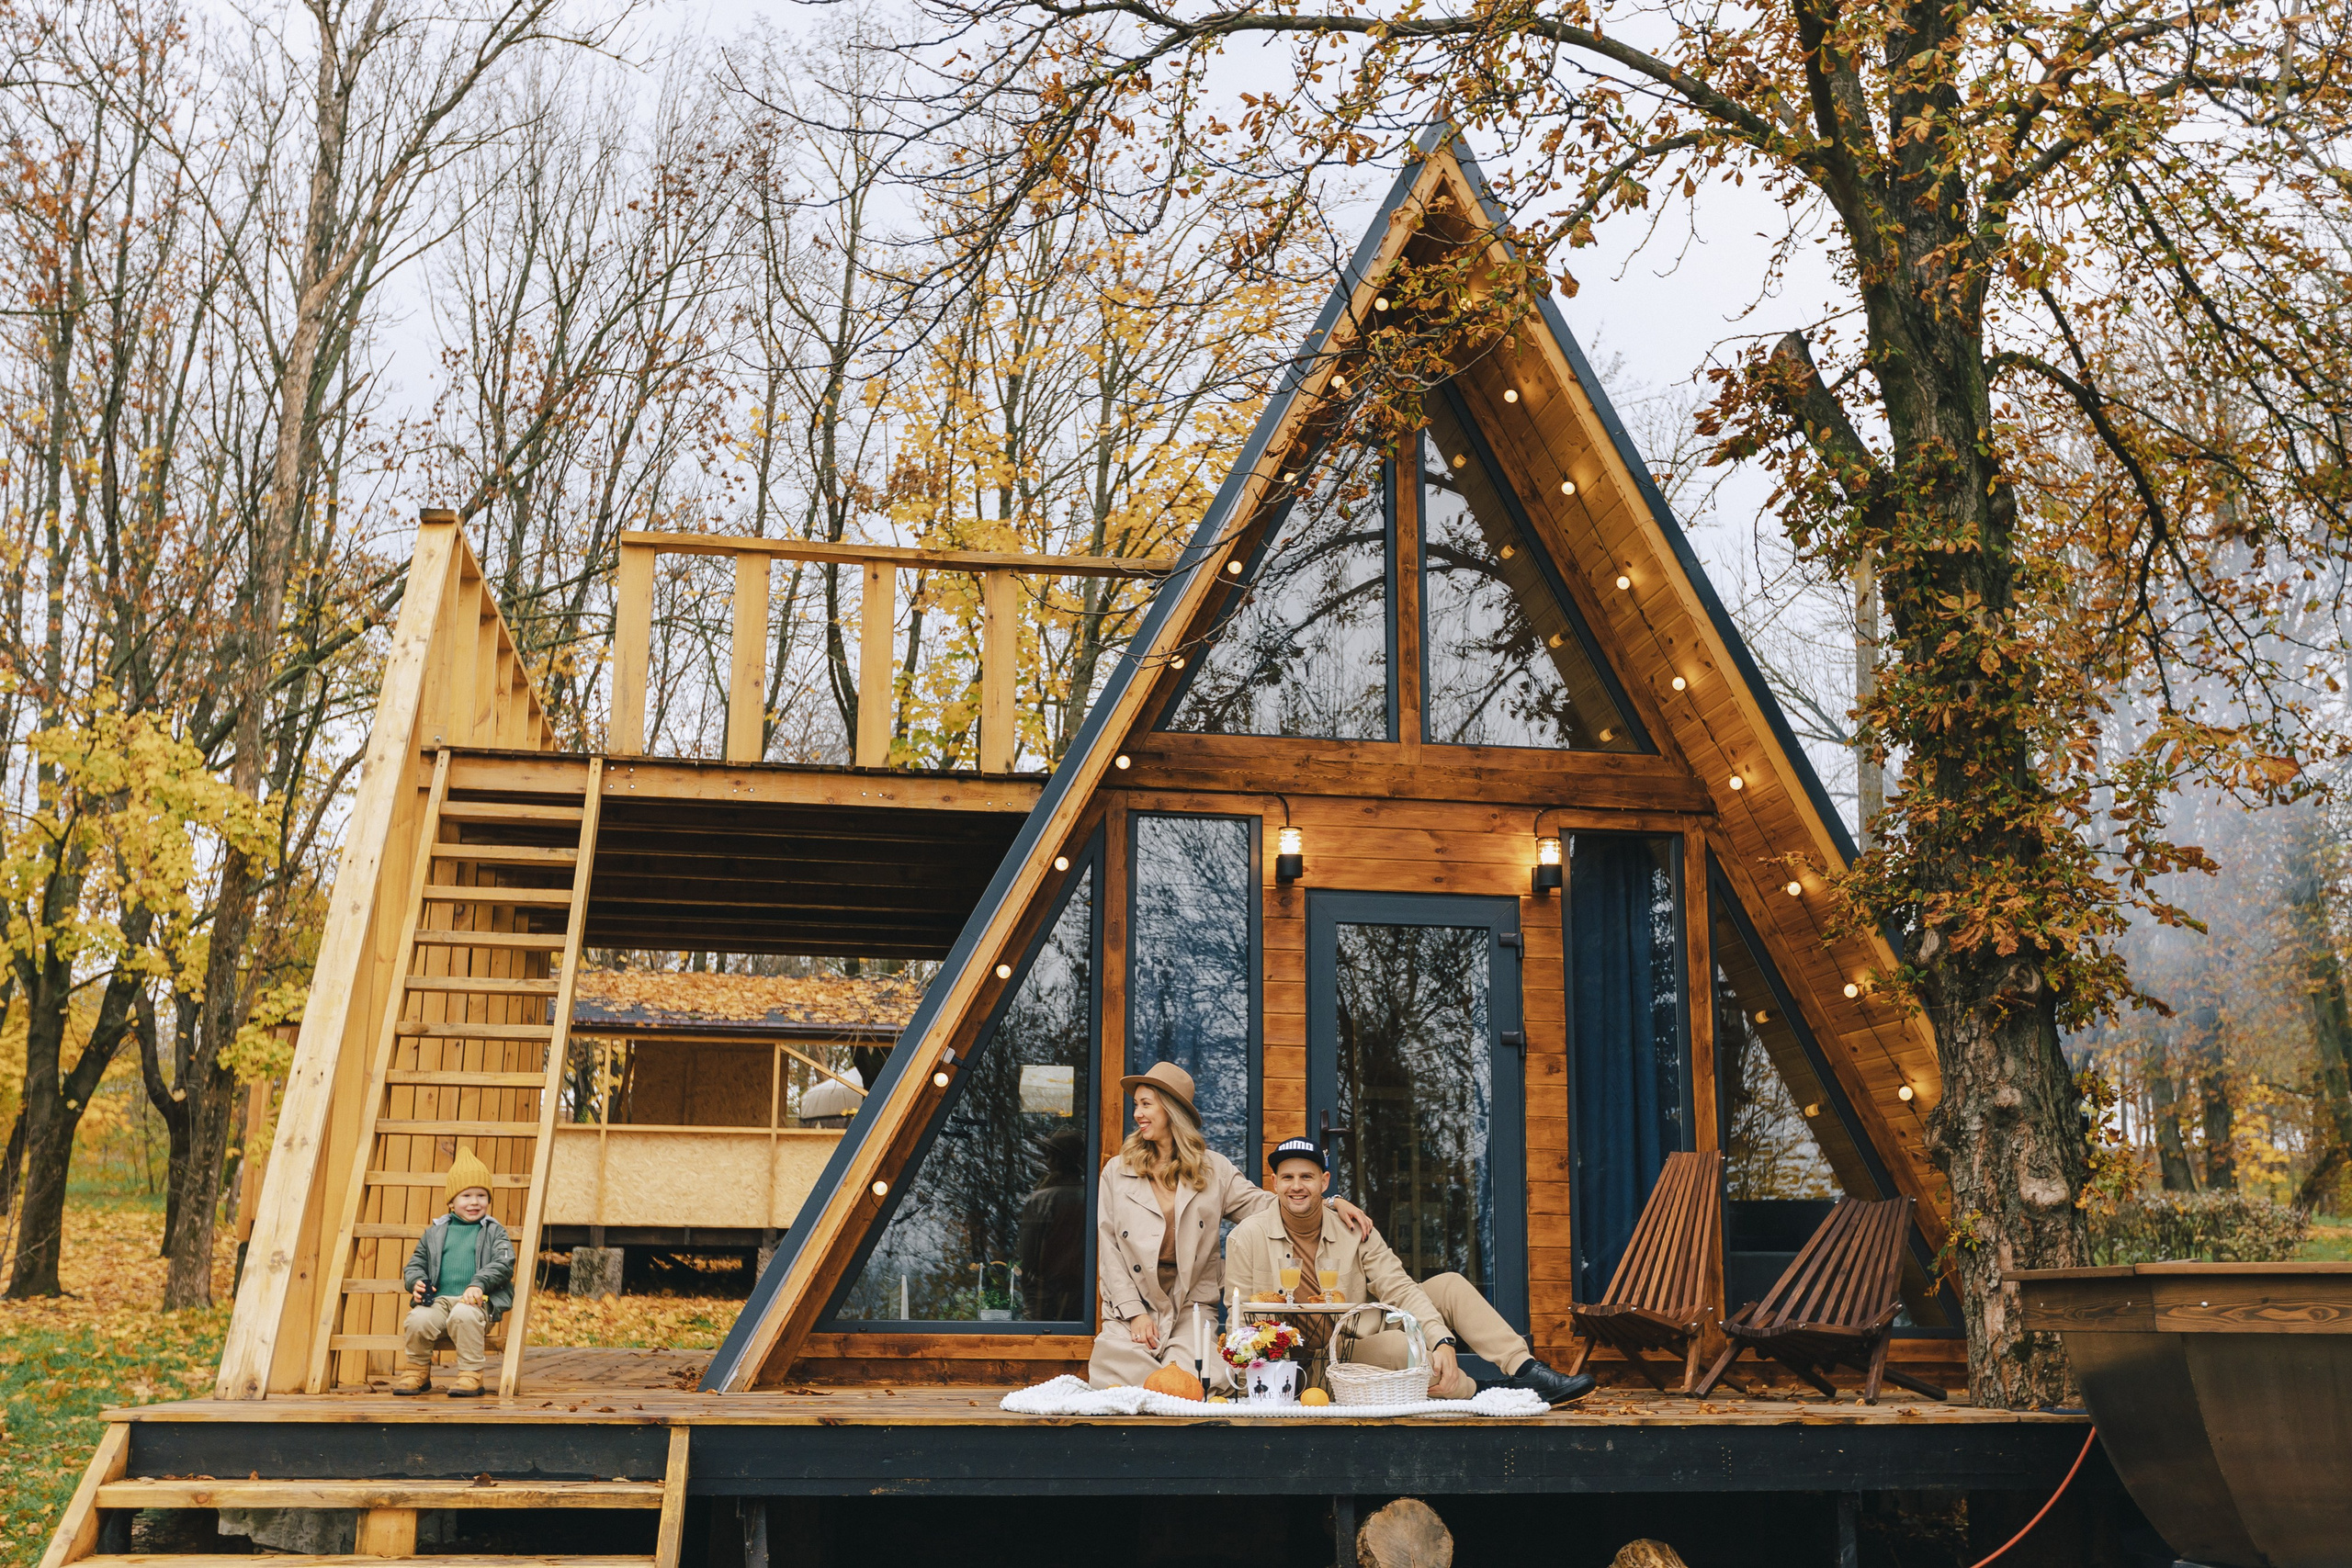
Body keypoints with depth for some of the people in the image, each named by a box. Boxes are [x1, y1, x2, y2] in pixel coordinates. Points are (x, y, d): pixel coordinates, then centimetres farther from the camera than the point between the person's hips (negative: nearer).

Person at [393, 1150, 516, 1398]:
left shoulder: (494, 1232, 12)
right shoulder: (435, 1232, 20)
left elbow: (504, 1264, -1)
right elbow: (416, 1264, 20)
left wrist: (479, 1284, -17)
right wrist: (416, 1283, -3)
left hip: (476, 1301, -3)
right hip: (439, 1299, 3)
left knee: (463, 1315, -38)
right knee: (418, 1320, -29)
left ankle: (471, 1375, -21)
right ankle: (418, 1370, 0)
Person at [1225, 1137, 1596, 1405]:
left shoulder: (1354, 1229, 1)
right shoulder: (1246, 1239, -9)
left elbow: (1399, 1289, -7)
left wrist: (1442, 1341, -23)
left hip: (1360, 1334, 6)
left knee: (1450, 1286, -7)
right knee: (1396, 1344, -35)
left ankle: (1525, 1369, -17)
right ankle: (1483, 1392, -20)